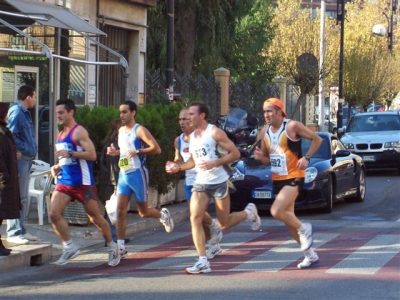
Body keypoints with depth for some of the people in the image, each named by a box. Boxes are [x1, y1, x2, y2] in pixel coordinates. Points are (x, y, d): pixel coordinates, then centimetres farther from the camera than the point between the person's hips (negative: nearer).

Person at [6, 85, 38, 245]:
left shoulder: (24, 112, 17)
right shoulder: (16, 111, -13)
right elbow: (11, 135, -21)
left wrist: (32, 150, 9)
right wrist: (24, 149, -18)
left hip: (26, 159, 10)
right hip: (20, 158, -10)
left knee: (23, 197, 14)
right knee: (17, 197, -7)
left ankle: (20, 230, 21)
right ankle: (14, 233, -5)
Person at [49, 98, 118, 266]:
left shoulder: (79, 132, -10)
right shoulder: (60, 135, 15)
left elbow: (92, 154, -19)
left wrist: (70, 154, -25)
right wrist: (57, 167, 9)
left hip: (83, 183, -7)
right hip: (64, 182, 7)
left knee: (94, 217, 4)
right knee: (53, 213, -10)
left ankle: (112, 247, 22)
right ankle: (70, 247, 0)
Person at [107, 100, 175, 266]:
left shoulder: (139, 130, -11)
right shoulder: (121, 131, 12)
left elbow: (156, 148, -17)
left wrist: (137, 151, -24)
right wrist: (115, 152, 6)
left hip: (137, 173, -6)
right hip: (123, 174, 6)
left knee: (143, 212, 7)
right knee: (120, 211, -5)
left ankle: (163, 215, 39)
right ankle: (120, 247, -4)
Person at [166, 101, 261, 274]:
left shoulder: (215, 133, -11)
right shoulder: (192, 137, 10)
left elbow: (235, 153, -12)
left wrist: (214, 163, -22)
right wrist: (178, 167, 4)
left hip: (219, 182, -6)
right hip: (201, 183, 6)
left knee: (224, 224, 4)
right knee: (195, 218, -12)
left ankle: (249, 213, 35)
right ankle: (203, 261, -12)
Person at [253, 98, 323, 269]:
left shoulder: (292, 126, -12)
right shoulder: (264, 132, 7)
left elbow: (317, 139, -5)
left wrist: (306, 157, -16)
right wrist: (260, 157, -6)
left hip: (294, 178, -8)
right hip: (277, 180, 8)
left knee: (276, 211, -23)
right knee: (288, 220, 10)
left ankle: (304, 229, 4)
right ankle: (310, 255, 23)